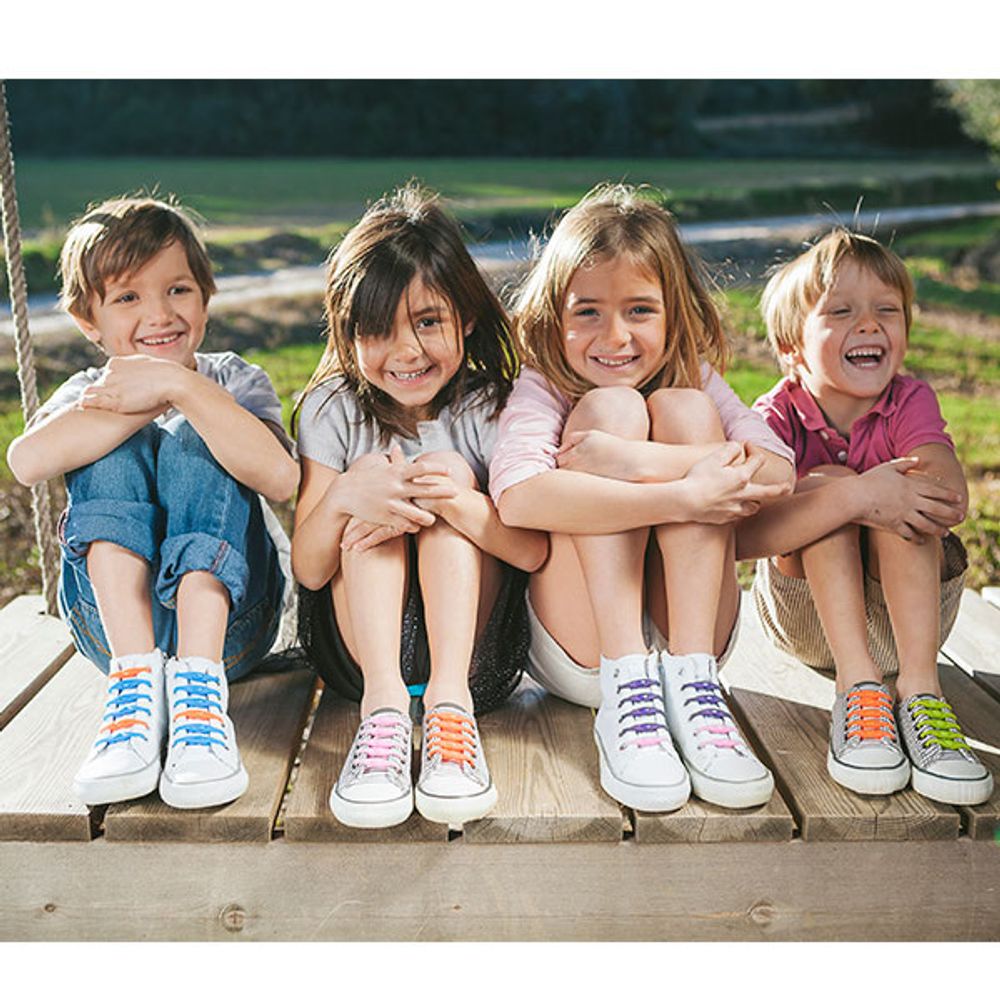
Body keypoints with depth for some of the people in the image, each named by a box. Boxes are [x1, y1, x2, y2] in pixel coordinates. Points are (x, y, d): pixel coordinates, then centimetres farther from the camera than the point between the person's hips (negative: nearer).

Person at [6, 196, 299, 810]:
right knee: (114, 445, -17)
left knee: (190, 441, -21)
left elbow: (280, 478, -22)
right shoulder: (91, 392, 8)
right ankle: (136, 676, -31)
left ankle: (198, 687, -35)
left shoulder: (236, 382, 3)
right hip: (112, 617, 1)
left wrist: (181, 386, -25)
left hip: (226, 617, -1)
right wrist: (154, 400, -23)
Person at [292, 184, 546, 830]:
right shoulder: (332, 410, -2)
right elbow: (309, 570, -10)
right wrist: (342, 498, -32)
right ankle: (383, 701, -36)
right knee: (370, 503, -21)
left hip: (478, 646, 0)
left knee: (446, 484, -21)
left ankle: (450, 700, -34)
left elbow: (535, 552, -16)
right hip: (357, 646, 1)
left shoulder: (491, 409, -5)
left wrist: (457, 501, -36)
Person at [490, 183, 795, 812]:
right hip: (578, 650, -2)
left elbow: (778, 471, -17)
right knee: (611, 406, -19)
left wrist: (637, 460, -29)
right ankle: (625, 690, -27)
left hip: (696, 634, 2)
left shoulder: (696, 380, 3)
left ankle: (690, 677, -24)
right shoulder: (543, 390, -6)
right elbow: (517, 497, -30)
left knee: (685, 409, -15)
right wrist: (683, 497, -34)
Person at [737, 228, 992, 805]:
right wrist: (856, 495, -43)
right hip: (809, 621, 0)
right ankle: (858, 686, -32)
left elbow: (951, 499, -32)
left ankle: (920, 690, -31)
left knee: (903, 504, -27)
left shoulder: (910, 402, -11)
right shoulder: (778, 416, -15)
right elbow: (741, 535, -33)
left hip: (909, 613, 1)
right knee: (825, 487, -26)